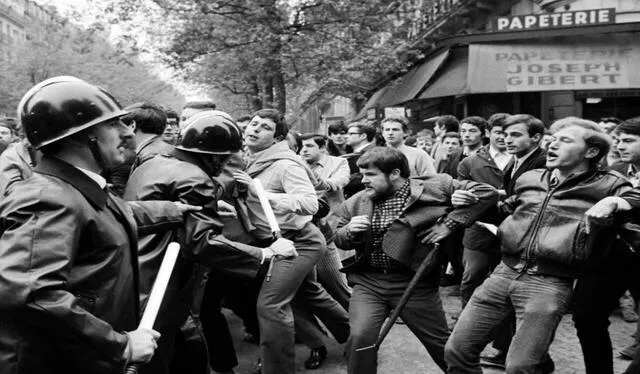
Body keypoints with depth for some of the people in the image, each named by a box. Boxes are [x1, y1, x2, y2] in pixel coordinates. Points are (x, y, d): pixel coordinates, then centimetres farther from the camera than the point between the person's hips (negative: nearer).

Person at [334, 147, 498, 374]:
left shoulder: (433, 187, -9)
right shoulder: (356, 203, 4)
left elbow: (487, 193, -9)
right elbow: (339, 240, 15)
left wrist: (449, 223, -15)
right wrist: (349, 231, -9)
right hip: (368, 282, 3)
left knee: (441, 344, 11)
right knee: (360, 337, -15)